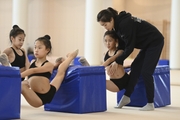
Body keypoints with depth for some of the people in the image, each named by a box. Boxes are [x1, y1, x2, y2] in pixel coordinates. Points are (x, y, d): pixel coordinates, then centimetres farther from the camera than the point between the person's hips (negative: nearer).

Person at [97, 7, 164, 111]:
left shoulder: (125, 23, -26)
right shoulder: (118, 24, 2)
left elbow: (130, 47, -22)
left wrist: (117, 62, -14)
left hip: (155, 42, -9)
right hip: (147, 44, 10)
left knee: (146, 72, -10)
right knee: (135, 67, 7)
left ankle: (150, 104, -3)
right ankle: (126, 97, 12)